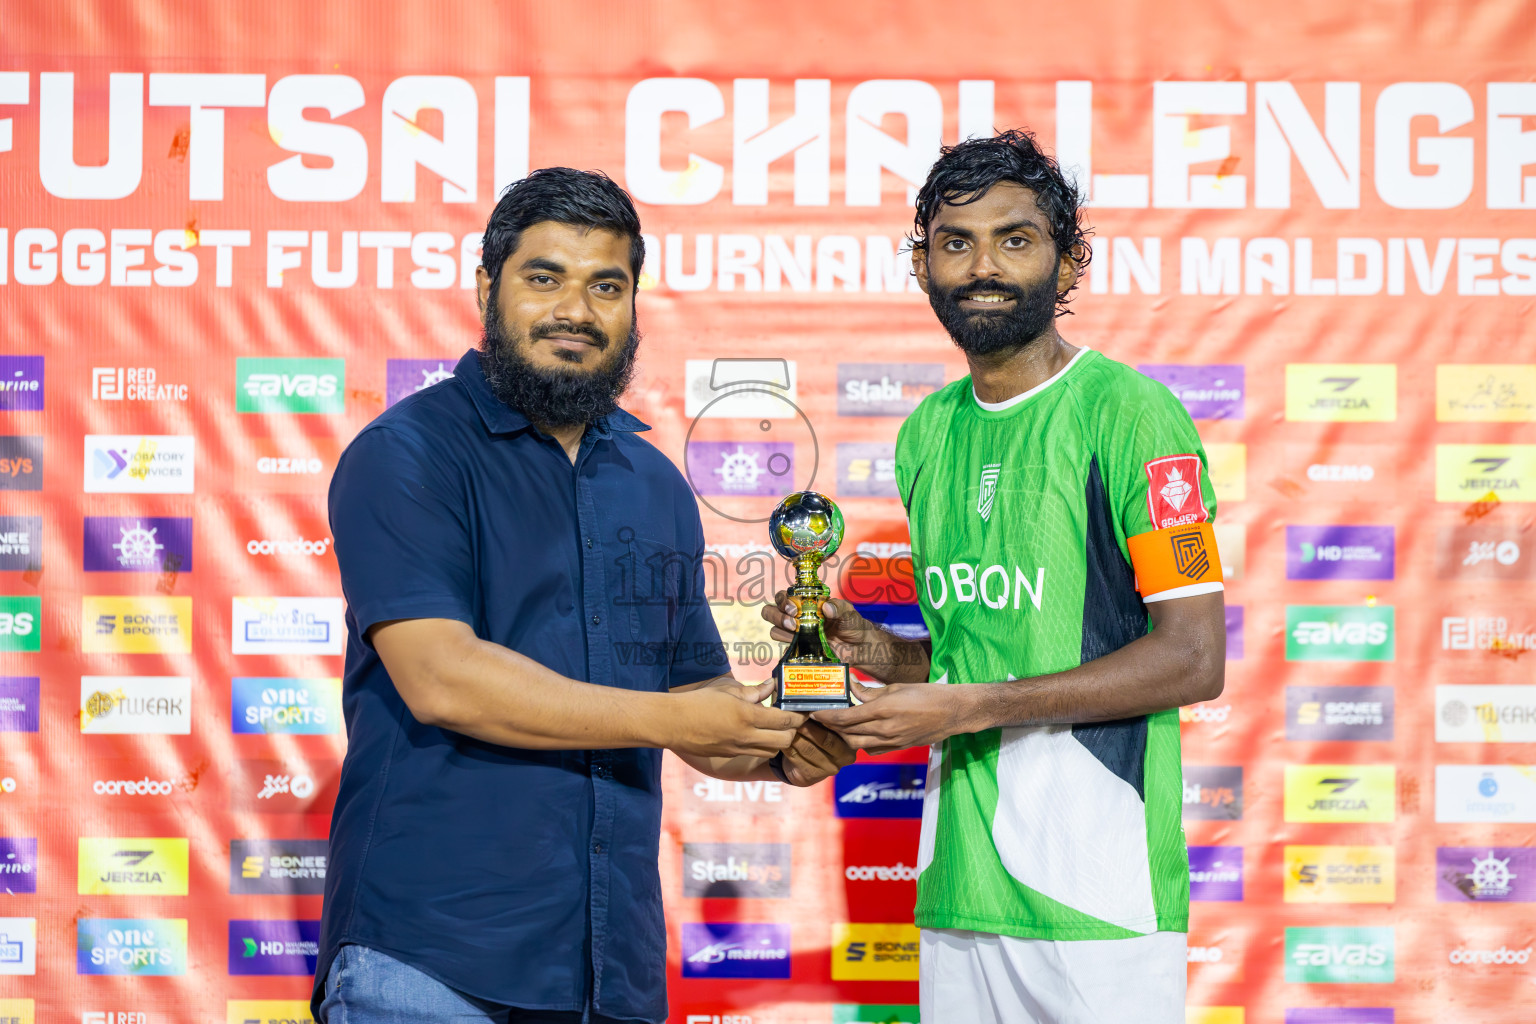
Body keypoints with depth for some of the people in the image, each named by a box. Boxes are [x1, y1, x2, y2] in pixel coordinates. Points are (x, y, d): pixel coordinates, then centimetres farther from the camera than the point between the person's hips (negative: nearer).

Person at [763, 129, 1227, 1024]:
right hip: (959, 883, 6)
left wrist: (965, 707, -16)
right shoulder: (929, 431, 14)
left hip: (1096, 886, -6)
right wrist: (873, 648, 3)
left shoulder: (1127, 412, -8)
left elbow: (1194, 659, -13)